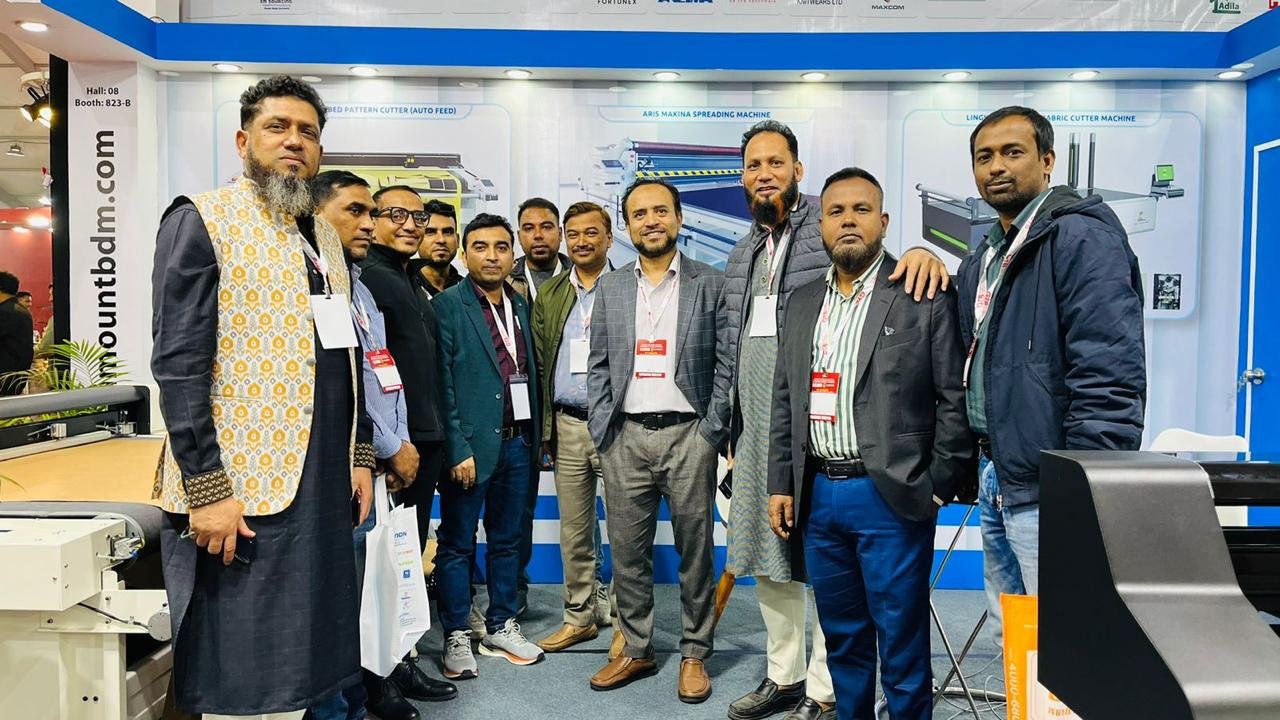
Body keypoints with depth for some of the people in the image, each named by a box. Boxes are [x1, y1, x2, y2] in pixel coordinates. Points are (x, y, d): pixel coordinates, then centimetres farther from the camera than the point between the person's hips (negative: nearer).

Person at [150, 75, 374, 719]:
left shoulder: (323, 236, 17)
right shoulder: (201, 221, -5)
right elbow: (178, 365, -13)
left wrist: (359, 455, 13)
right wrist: (206, 490, -18)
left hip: (325, 487, 7)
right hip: (244, 492, -7)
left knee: (312, 668, 14)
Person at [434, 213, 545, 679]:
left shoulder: (521, 306, 12)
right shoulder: (447, 307, -6)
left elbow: (531, 373, 12)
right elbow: (441, 385, -11)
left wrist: (536, 438, 7)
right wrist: (457, 450, -15)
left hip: (517, 441, 6)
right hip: (471, 443, -6)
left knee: (509, 538, 15)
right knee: (457, 542, 6)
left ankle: (501, 627, 29)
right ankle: (457, 637, 19)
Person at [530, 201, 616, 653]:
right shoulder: (549, 295, 12)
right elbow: (540, 365, 13)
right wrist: (543, 430, 9)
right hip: (567, 425, 4)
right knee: (574, 530, 13)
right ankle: (580, 617, 28)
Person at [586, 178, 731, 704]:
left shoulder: (711, 284, 1)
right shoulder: (610, 287, 10)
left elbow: (726, 364, -1)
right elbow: (598, 366, 10)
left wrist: (712, 432, -7)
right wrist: (601, 430, 2)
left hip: (687, 433, -2)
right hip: (625, 436, 3)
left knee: (695, 552, 7)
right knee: (627, 552, 9)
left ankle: (694, 654, 22)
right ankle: (635, 651, 25)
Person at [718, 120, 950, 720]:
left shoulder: (828, 231, -3)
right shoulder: (742, 254, 17)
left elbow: (885, 267, -10)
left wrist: (921, 252, -34)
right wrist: (732, 422, 17)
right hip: (754, 423, 7)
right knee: (765, 551, 15)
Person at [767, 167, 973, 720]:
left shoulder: (924, 298, -4)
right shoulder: (803, 303, 12)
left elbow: (956, 398, -6)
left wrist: (938, 486, -8)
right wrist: (780, 484, 9)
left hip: (891, 498, -5)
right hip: (817, 496, 5)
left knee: (901, 644, 5)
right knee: (842, 638, 17)